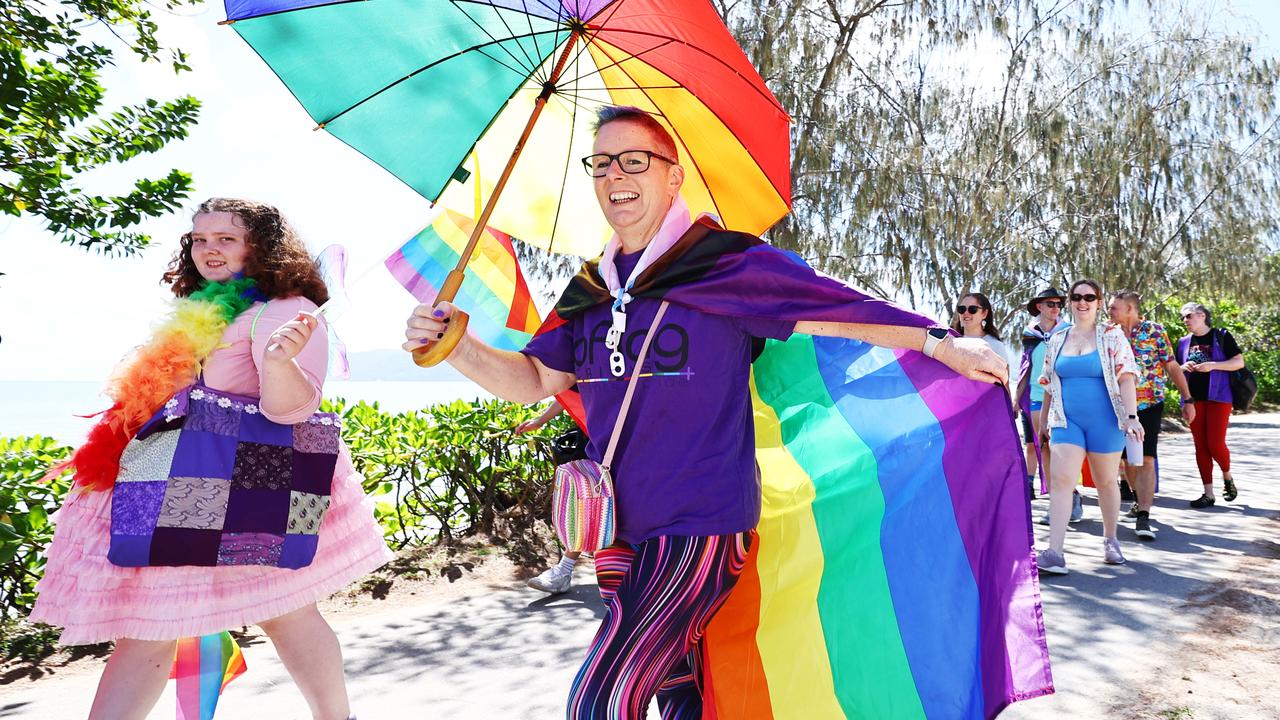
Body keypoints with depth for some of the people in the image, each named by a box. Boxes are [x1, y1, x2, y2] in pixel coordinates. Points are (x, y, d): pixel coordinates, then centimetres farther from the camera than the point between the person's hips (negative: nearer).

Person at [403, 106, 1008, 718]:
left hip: (703, 524, -6)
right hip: (621, 528, 6)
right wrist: (454, 346, -4)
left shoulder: (727, 262, -7)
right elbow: (536, 379, 11)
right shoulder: (589, 288, 9)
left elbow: (833, 310, -4)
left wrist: (941, 343, -6)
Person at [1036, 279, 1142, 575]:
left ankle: (1110, 540, 33)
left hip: (1104, 420, -1)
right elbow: (1050, 384, 16)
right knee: (1060, 480, -12)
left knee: (1106, 481, 12)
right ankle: (1054, 553, -16)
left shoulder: (1111, 335, 0)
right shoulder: (1057, 340, 9)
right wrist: (1043, 419, 18)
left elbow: (1126, 378, -7)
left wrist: (1131, 416, -17)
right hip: (1067, 419, 2)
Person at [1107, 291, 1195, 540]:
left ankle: (1143, 516, -16)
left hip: (1150, 405, -4)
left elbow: (1173, 367, -2)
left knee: (1146, 460, -13)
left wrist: (1187, 400, -3)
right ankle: (1139, 498, 37)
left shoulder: (1154, 331, -4)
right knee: (1128, 459, 13)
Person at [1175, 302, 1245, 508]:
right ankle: (1208, 493, 8)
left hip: (1218, 397, -4)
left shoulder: (1221, 336, 2)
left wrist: (1213, 365, -16)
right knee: (1200, 446, 3)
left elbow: (1239, 362, -3)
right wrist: (1184, 367, -4)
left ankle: (1227, 477, 21)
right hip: (1193, 398, 4)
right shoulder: (1184, 342, 12)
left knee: (1215, 444, -9)